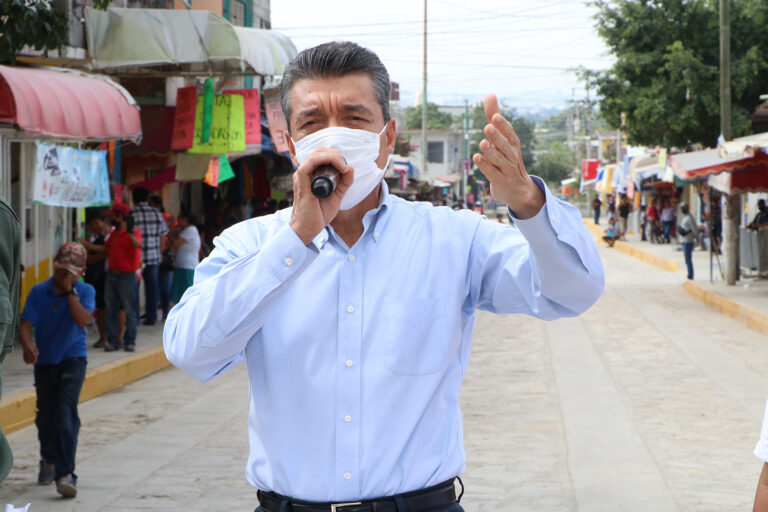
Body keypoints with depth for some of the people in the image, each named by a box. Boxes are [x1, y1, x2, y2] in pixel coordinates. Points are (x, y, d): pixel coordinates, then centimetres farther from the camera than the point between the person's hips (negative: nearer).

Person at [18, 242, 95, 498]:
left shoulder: (85, 291, -4)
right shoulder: (39, 292, -3)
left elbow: (83, 320, -21)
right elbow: (25, 325, -10)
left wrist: (70, 291, -22)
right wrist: (27, 346, -30)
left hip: (73, 360, -2)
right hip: (45, 361, 3)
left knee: (65, 413, -18)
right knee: (45, 416, 10)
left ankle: (66, 474, -21)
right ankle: (48, 460, 38)